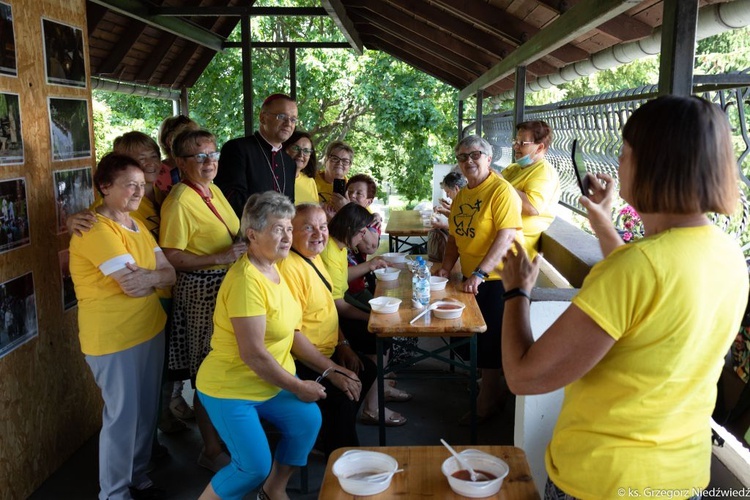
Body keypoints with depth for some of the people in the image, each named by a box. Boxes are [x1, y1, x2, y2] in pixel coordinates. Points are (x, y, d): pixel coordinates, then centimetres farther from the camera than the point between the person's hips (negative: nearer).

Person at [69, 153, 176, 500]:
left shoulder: (136, 225, 10)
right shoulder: (96, 230, -18)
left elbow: (171, 273, 1)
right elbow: (132, 286, -25)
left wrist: (148, 277, -19)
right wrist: (157, 275, -6)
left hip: (150, 329, 8)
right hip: (114, 338, -8)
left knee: (146, 412, 19)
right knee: (122, 417, 5)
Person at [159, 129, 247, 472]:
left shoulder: (214, 191, 11)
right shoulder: (180, 202, -17)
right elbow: (170, 256, -21)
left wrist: (245, 247, 8)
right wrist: (219, 259, -25)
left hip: (227, 286, 9)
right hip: (201, 291, -9)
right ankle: (211, 450, 19)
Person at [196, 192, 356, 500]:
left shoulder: (272, 270, 3)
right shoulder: (246, 281, -26)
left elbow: (291, 333, 6)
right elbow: (253, 354, -27)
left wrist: (331, 369, 1)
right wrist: (298, 387, -16)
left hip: (271, 382, 8)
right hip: (231, 389, -8)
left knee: (308, 418, -8)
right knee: (255, 467, -9)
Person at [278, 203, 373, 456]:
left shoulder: (314, 257, 6)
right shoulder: (289, 268, -26)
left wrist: (343, 345, 7)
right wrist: (330, 373, -25)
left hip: (326, 350, 11)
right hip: (301, 361, -11)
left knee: (367, 370, 19)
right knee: (343, 396, -26)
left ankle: (334, 433, 33)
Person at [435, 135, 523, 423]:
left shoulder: (501, 190, -14)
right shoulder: (461, 196, 12)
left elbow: (506, 237, -23)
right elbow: (455, 237, 17)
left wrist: (479, 273, -28)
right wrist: (445, 269, 3)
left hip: (497, 278, -8)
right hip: (472, 280, 8)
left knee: (489, 344, 2)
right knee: (475, 339, 16)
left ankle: (486, 404, 18)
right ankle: (495, 391, 35)